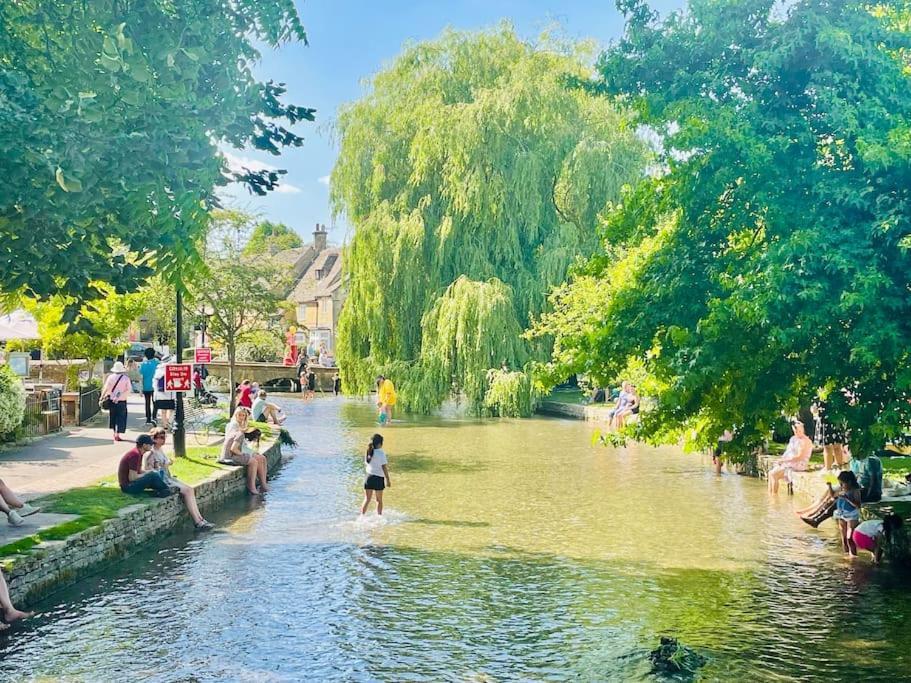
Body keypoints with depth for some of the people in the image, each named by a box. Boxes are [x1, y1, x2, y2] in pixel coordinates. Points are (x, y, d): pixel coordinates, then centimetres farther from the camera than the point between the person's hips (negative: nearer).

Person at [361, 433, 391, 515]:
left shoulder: (368, 452, 5)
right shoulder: (381, 453, -13)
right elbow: (384, 467, -14)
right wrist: (388, 479, -10)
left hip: (369, 477, 4)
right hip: (379, 478, -4)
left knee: (367, 499, 7)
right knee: (379, 500, 10)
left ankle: (362, 516, 0)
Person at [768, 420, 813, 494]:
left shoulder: (806, 441, -15)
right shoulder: (793, 439, 14)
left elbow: (799, 457, -22)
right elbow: (787, 452, 18)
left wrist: (784, 460, -21)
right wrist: (781, 459, -1)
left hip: (798, 466, -9)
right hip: (788, 464, 9)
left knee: (774, 475, -19)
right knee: (771, 473, -6)